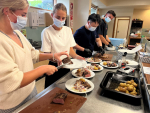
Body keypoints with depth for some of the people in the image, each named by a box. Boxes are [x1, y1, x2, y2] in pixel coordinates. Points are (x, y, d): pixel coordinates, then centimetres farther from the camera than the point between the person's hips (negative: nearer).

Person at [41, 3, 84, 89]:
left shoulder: (68, 30, 2)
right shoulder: (46, 32, -13)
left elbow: (70, 48, 4)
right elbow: (47, 53, -13)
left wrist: (75, 56, -16)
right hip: (54, 66, -4)